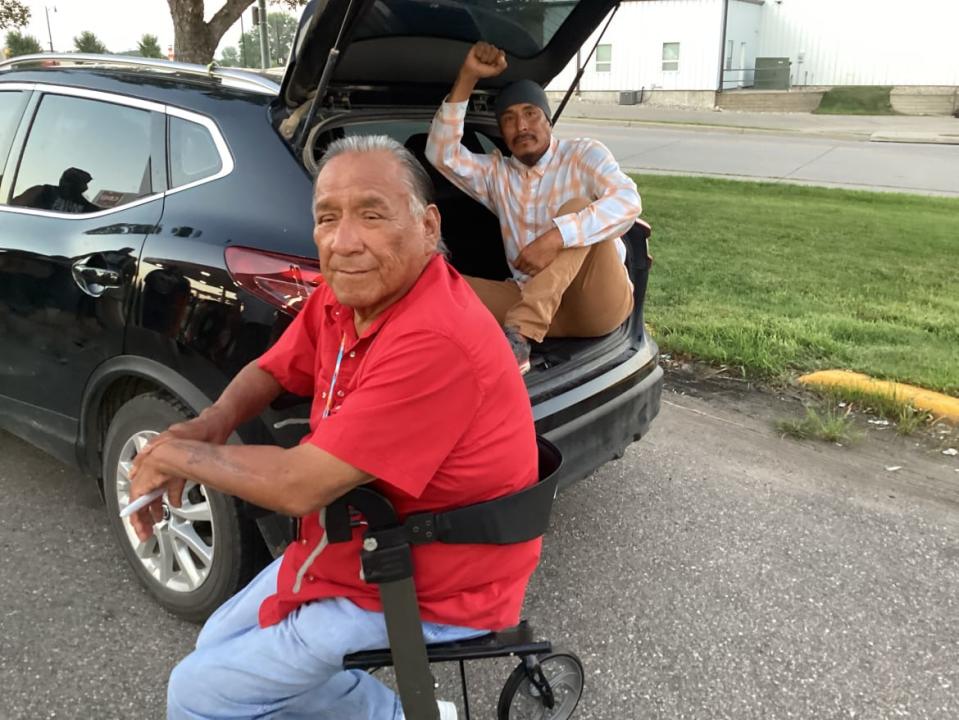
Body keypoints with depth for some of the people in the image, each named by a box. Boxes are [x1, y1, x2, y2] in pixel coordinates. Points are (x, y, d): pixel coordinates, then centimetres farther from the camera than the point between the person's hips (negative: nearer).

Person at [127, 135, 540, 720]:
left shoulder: (434, 341, -33)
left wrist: (174, 455, -14)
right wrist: (210, 426, -9)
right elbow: (272, 370, 12)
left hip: (425, 598, -8)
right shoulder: (342, 297, -4)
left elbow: (300, 486, -31)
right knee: (218, 645, 22)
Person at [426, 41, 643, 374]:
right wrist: (467, 78, -6)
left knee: (577, 207, -30)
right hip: (537, 304, 4)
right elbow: (441, 154, 0)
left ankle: (516, 338, -42)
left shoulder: (584, 154, 2)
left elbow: (628, 202, -18)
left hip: (601, 303, -3)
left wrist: (556, 237, -32)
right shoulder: (496, 175, 15)